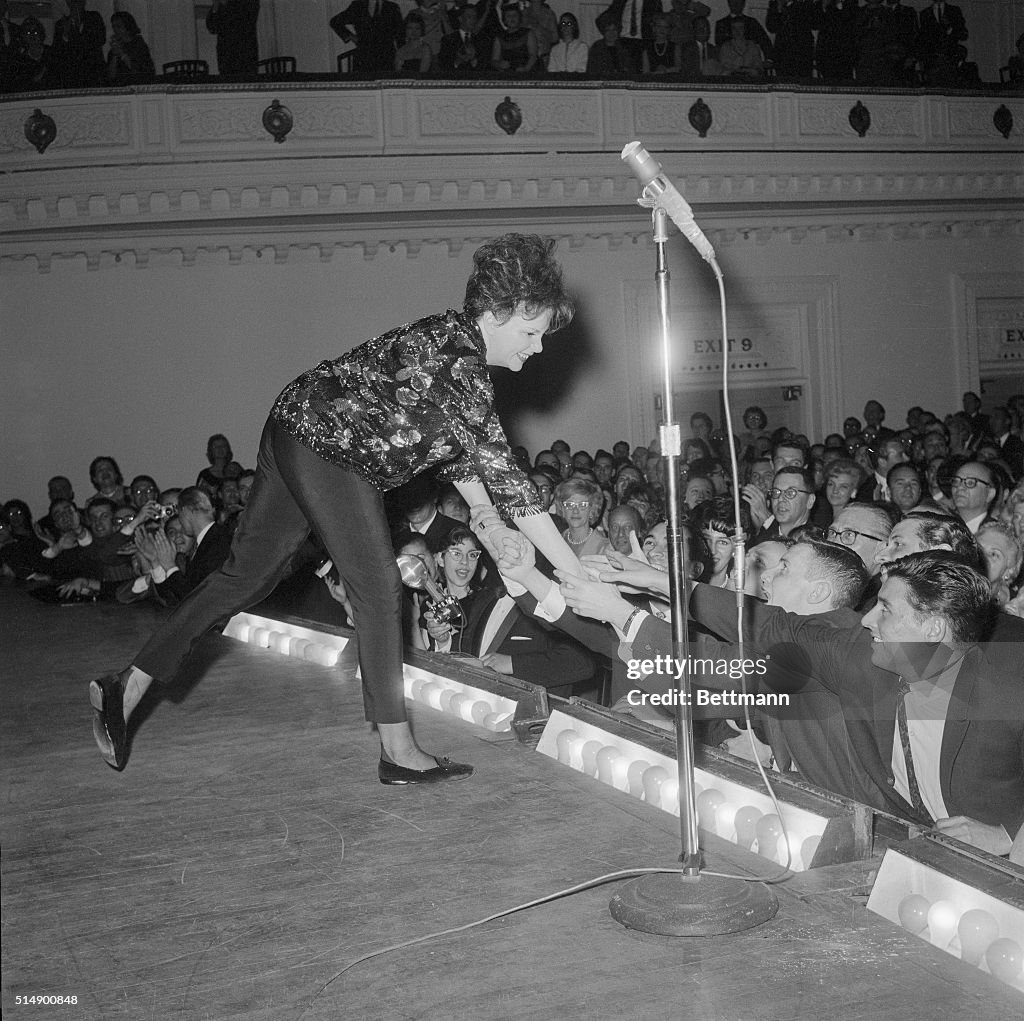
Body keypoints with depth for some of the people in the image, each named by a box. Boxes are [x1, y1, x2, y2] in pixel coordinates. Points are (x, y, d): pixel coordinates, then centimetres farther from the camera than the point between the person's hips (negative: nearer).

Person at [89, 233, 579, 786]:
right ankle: (398, 751, 1)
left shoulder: (456, 340, 9)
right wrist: (579, 577, -22)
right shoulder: (456, 360, -21)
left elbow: (457, 449, 18)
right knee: (378, 587, -6)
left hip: (296, 430, 10)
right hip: (325, 443, -10)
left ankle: (127, 686, 17)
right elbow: (505, 475, -25)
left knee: (248, 574, 12)